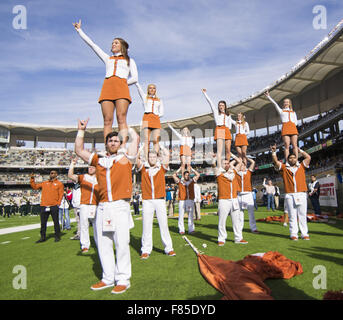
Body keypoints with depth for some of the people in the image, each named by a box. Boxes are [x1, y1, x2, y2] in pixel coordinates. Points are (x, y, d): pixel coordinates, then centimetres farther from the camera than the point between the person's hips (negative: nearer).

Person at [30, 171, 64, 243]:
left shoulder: (59, 183, 5)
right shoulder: (44, 183, 17)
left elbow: (61, 194, 0)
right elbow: (35, 186, 16)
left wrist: (58, 203, -8)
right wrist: (32, 179, 7)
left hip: (54, 206, -4)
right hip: (44, 206, 4)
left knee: (56, 222, 3)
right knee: (43, 222, 7)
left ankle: (57, 236, 13)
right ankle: (43, 237, 18)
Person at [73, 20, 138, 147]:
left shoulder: (129, 60, 25)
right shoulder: (107, 58, 32)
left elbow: (135, 78, 11)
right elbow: (91, 44, 35)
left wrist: (121, 84, 4)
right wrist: (79, 30, 38)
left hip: (122, 88, -2)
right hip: (107, 88, 3)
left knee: (121, 119, -18)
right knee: (107, 120, -11)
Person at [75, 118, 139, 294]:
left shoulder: (125, 158, 10)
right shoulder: (98, 161, 19)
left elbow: (136, 138, 7)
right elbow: (79, 150, 24)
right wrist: (81, 131, 24)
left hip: (120, 207, -4)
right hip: (102, 207, 4)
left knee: (122, 244, -3)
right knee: (103, 245, 8)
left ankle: (122, 280, 9)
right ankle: (108, 278, 21)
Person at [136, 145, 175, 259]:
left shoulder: (162, 168, 9)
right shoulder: (143, 168, 9)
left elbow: (166, 154, 2)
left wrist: (159, 146, 15)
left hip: (160, 200, 0)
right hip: (147, 201, 0)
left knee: (163, 224, 2)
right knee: (146, 225, 1)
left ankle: (168, 248, 10)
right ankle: (146, 250, 10)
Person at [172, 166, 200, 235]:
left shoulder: (192, 181, 12)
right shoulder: (180, 181, 8)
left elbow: (198, 175, 14)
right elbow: (174, 176, 4)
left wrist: (191, 169, 16)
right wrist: (180, 169, 10)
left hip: (190, 200, 2)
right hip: (182, 201, -2)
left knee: (190, 216, 2)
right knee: (181, 216, -1)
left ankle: (191, 229, 7)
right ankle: (181, 230, 6)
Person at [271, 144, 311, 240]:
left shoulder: (301, 167, 16)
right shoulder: (284, 168, 13)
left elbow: (308, 157, 13)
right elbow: (275, 161, 4)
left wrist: (299, 150, 18)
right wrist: (273, 152, -6)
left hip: (302, 194, 1)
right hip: (290, 195, -1)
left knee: (303, 215, 3)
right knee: (292, 216, 0)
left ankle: (304, 234, 9)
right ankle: (293, 234, 4)